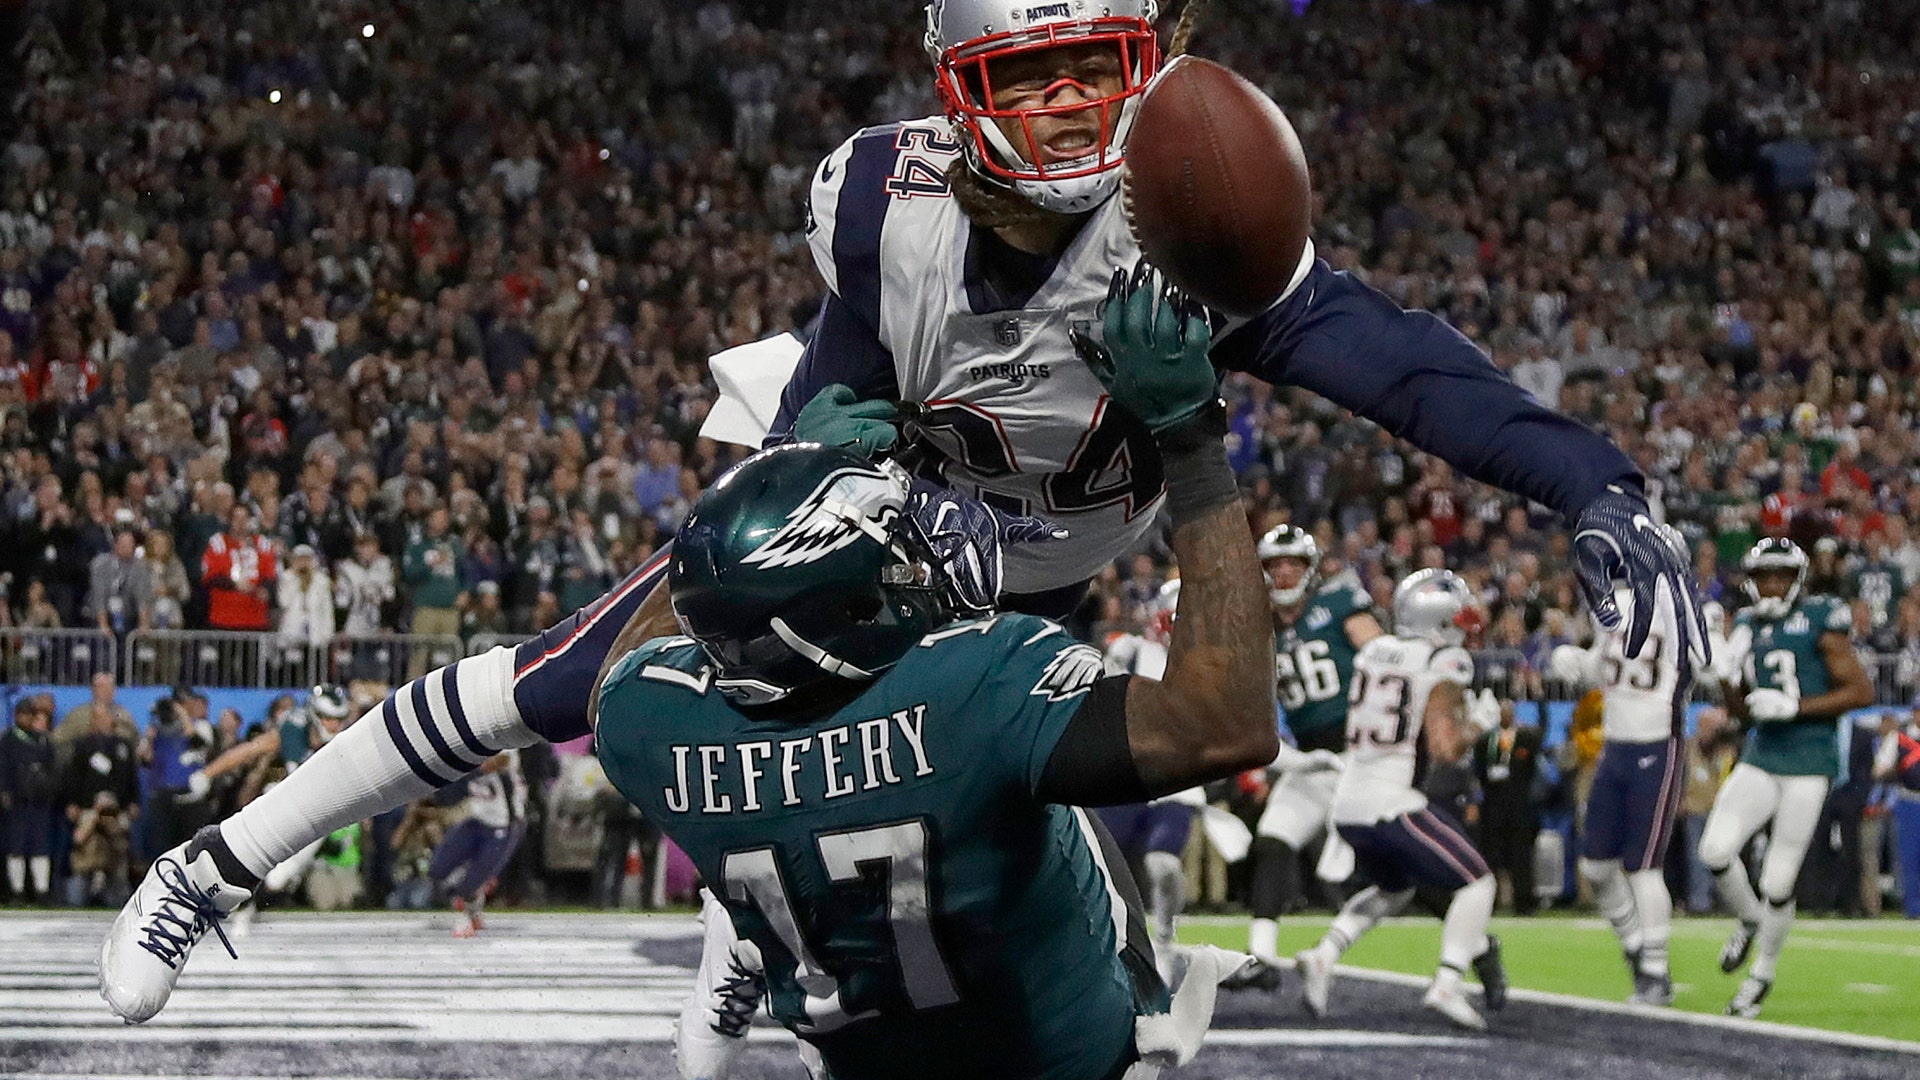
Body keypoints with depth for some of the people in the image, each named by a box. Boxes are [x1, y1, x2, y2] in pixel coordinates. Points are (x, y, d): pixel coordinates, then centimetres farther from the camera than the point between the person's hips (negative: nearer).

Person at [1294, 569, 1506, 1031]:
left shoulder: (1373, 651, 12)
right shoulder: (1445, 663, -8)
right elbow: (1445, 747, -14)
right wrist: (1469, 731, 6)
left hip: (1347, 804, 7)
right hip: (1391, 806, -7)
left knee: (1393, 889, 29)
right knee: (1476, 883, 5)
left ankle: (1325, 954, 10)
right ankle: (1447, 983, -11)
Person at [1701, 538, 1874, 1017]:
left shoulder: (1820, 622, -7)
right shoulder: (1748, 625, 12)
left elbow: (1862, 691, -9)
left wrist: (1794, 707, -16)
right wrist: (1729, 675, -2)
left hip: (1809, 761, -5)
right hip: (1761, 757, 5)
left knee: (1777, 883, -3)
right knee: (1715, 850, -14)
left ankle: (1762, 974, 19)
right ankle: (1749, 919, 17)